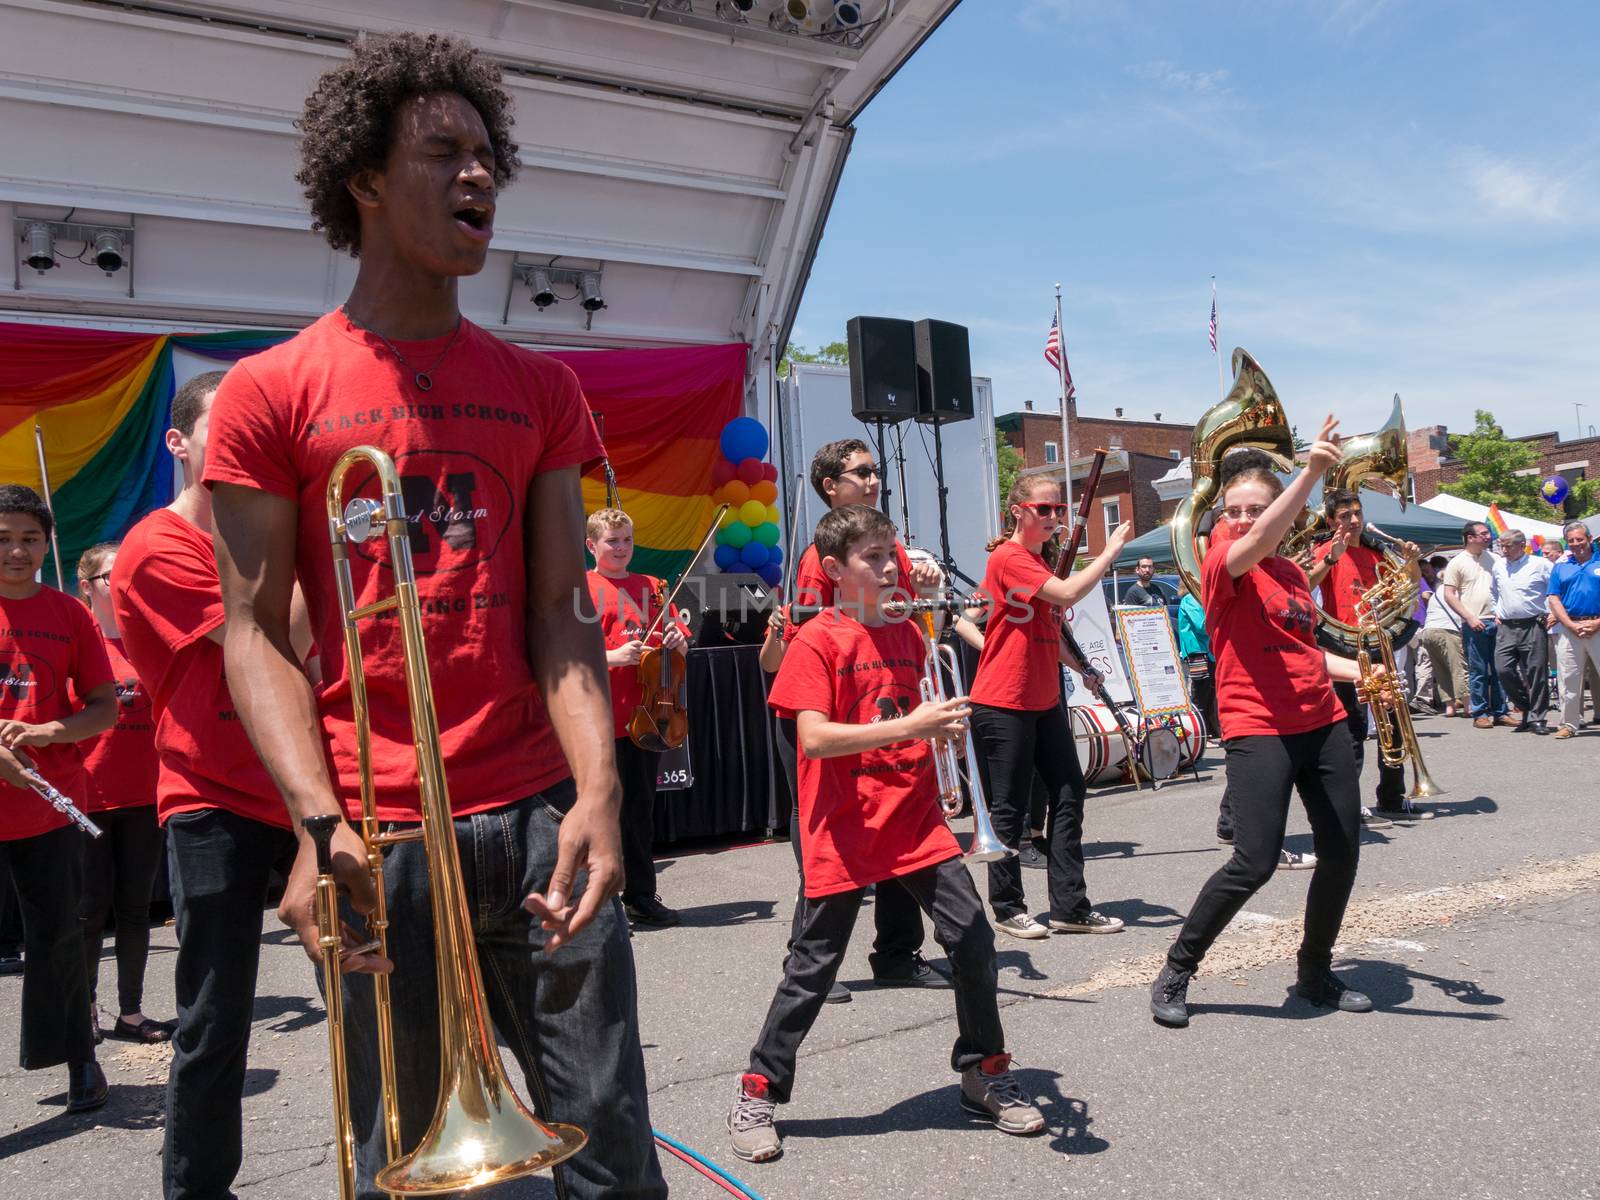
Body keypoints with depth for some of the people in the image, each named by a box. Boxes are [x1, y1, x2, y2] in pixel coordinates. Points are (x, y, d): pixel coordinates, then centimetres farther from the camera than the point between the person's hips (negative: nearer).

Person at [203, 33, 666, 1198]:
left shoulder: (541, 389, 11)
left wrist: (598, 790, -10)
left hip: (540, 818, 3)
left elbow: (560, 613, 4)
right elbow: (257, 631, -1)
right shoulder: (270, 392, 3)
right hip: (382, 839, -2)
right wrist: (320, 825, -15)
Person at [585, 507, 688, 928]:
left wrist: (676, 641, -5)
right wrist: (613, 656, -22)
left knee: (641, 810, 13)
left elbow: (676, 648, 18)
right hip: (603, 720, -5)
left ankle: (641, 898, 23)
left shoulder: (651, 587, 13)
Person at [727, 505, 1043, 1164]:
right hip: (844, 831, -5)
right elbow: (815, 738, -21)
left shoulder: (907, 633, 10)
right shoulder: (816, 642, -10)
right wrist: (909, 726, -27)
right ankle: (757, 1093, 22)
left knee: (972, 936, 0)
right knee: (813, 966, 3)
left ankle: (985, 1073, 22)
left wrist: (943, 725, 2)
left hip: (915, 821, 5)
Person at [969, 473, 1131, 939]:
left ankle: (1070, 905, 16)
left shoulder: (1042, 561, 15)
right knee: (1009, 807, 1)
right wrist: (1110, 551, -14)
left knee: (1069, 794, 8)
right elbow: (1069, 593, -25)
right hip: (1002, 704, -9)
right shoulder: (1008, 558, -13)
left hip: (1044, 700, 9)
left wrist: (1080, 667, 12)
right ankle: (1008, 909, 15)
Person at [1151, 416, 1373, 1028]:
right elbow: (1257, 543, -31)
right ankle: (1175, 973, 5)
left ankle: (1317, 973, 31)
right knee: (1254, 863, -13)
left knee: (1342, 852, 10)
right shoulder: (1221, 565, -8)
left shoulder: (1294, 574, 14)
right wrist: (1310, 472, -41)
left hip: (1322, 723, 8)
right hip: (1258, 730, -7)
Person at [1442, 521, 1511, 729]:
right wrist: (1469, 618, -13)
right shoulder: (1458, 562, -2)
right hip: (1474, 625, -4)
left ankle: (1500, 712, 15)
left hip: (1496, 621, 5)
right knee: (1478, 671, -1)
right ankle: (1479, 714, 7)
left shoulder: (1492, 559, 13)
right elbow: (1448, 595, -5)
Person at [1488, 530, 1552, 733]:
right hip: (1506, 627, 4)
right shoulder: (1497, 566, 12)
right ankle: (1527, 708, 12)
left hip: (1533, 627, -4)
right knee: (1503, 669, -7)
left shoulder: (1540, 565, -2)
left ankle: (1537, 718, 5)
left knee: (1536, 672, -2)